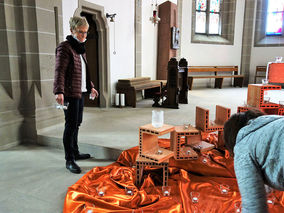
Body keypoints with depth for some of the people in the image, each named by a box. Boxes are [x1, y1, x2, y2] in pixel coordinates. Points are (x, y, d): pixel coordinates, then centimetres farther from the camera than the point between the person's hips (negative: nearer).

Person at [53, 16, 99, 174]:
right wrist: (59, 91, -31)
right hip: (70, 92, -9)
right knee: (71, 125, -6)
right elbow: (59, 71, -20)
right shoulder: (65, 47, -10)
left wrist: (90, 87, 28)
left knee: (77, 123, 16)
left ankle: (75, 153, 30)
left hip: (80, 92, 9)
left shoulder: (80, 48, 18)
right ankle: (69, 160, 3)